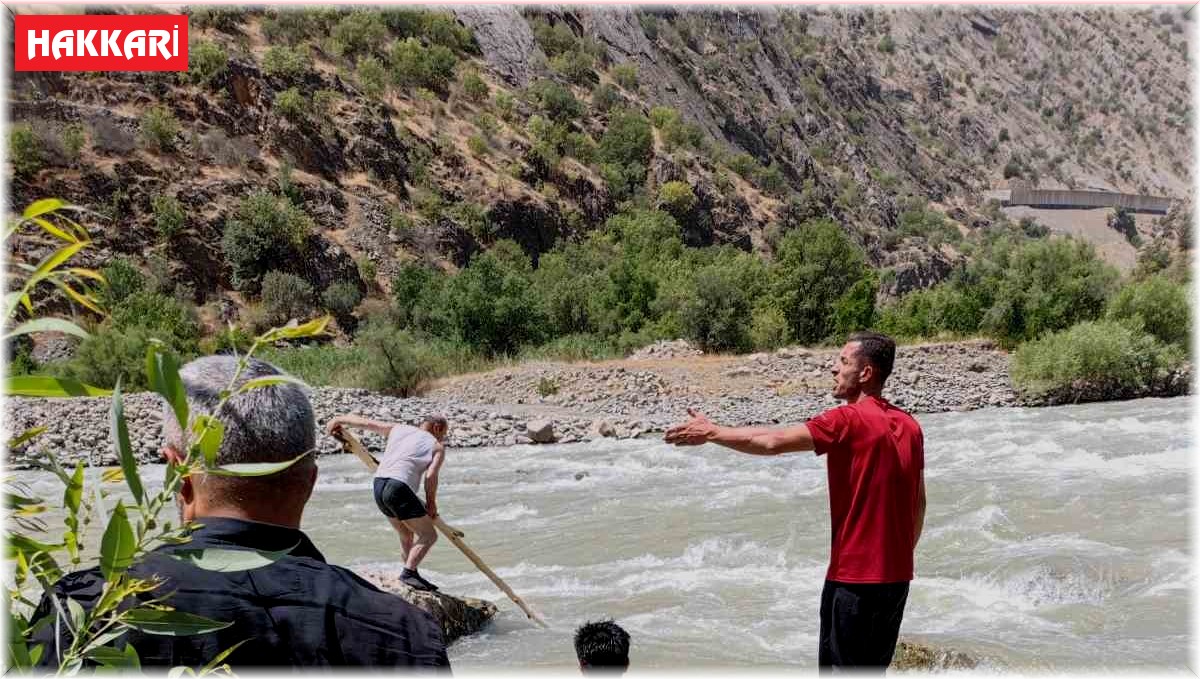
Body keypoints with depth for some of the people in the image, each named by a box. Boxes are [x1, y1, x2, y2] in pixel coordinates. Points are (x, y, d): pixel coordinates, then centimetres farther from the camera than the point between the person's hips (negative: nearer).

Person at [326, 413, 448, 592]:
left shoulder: (397, 429, 23)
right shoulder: (437, 447, 8)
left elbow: (364, 422, 26)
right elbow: (430, 476, -6)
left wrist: (338, 419, 37)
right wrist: (431, 503, 5)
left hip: (379, 484, 7)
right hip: (399, 487, -7)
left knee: (407, 535, 21)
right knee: (429, 536, -1)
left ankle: (409, 573, 21)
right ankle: (409, 572, -18)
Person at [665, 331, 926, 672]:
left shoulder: (850, 420, -15)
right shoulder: (910, 426, 7)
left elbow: (772, 441, -16)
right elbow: (918, 502, 13)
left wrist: (712, 432, -5)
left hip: (855, 578, -8)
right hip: (897, 577, 8)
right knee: (873, 667, 17)